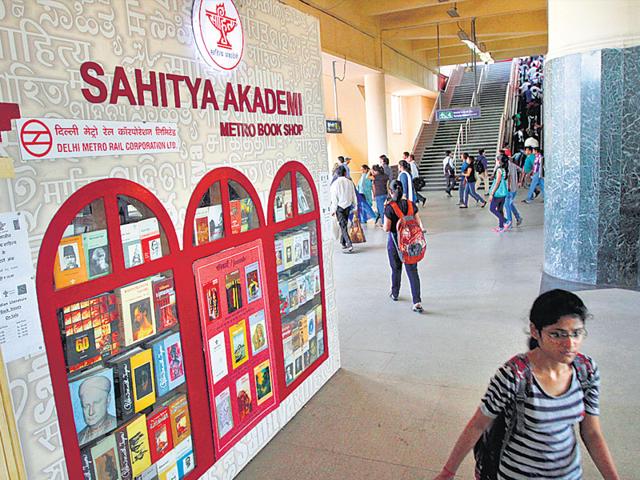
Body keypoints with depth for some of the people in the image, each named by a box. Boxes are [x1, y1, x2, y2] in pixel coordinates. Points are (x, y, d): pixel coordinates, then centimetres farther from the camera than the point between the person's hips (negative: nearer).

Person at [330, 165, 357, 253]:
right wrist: (355, 207, 15)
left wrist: (333, 210, -4)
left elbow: (334, 198, -11)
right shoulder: (350, 182, 0)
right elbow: (354, 196, 6)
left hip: (340, 207, -4)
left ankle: (349, 245, -14)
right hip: (348, 206, 4)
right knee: (344, 225, 18)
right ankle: (343, 242, 28)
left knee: (343, 226, -5)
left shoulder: (335, 183, -12)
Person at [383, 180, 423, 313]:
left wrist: (383, 226, 6)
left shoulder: (389, 207, -15)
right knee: (412, 270, 1)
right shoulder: (411, 204, -3)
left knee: (396, 269, 18)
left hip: (395, 241, -2)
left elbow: (387, 228, -15)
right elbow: (418, 223, -2)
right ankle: (417, 302, -7)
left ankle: (395, 293, 39)